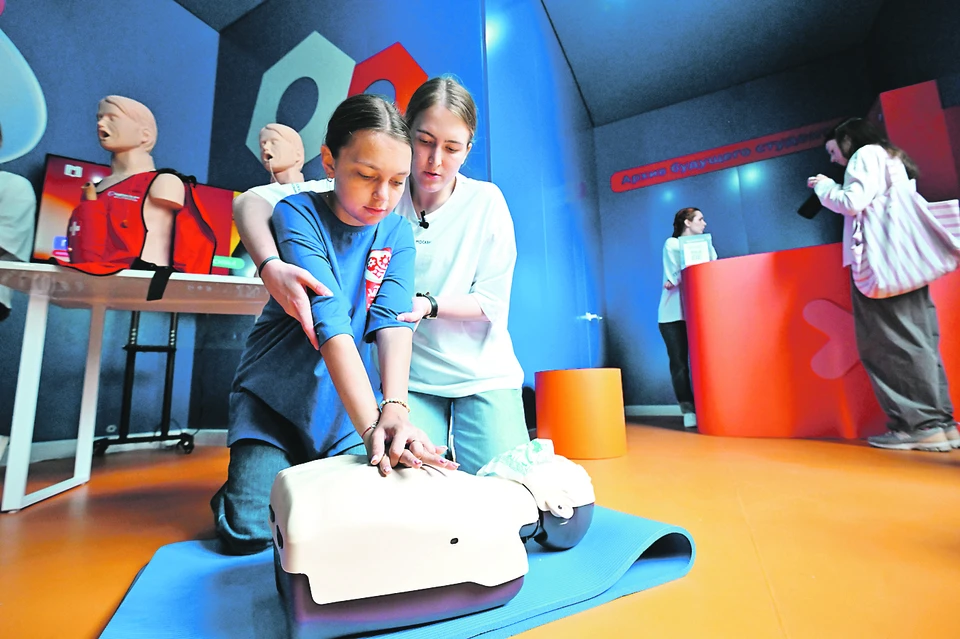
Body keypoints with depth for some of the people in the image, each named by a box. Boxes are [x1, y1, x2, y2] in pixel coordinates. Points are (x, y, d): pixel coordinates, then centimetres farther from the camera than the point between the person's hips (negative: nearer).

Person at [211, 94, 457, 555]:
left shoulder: (397, 233, -5)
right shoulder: (298, 214, -16)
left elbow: (393, 321, -20)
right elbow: (330, 324, -30)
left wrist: (395, 410, -37)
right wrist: (371, 427, -39)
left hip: (349, 401, 3)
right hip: (276, 396, -2)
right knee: (248, 532, -8)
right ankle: (246, 483, 25)